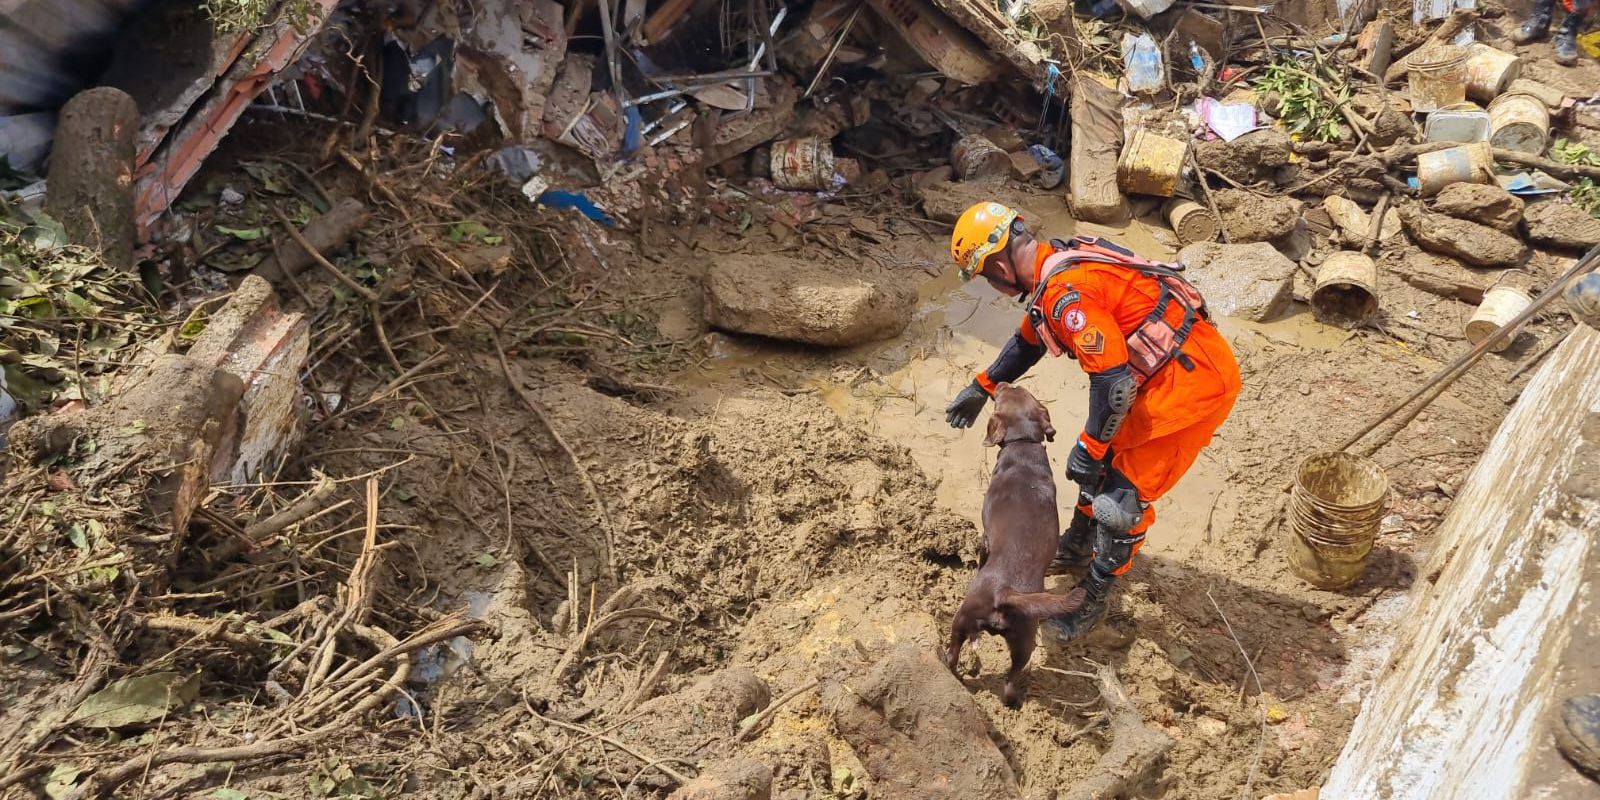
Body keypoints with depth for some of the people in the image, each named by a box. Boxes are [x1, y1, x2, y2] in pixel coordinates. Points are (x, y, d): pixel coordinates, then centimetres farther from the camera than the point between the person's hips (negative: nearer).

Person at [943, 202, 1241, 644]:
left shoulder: (1065, 291, -25)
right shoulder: (1057, 264, 8)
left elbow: (1113, 380, -27)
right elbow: (1028, 341, 26)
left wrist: (1089, 449, -14)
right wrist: (981, 388, 31)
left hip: (1194, 381, -10)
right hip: (1173, 369, 10)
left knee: (1124, 494, -4)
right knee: (1110, 456, 23)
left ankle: (1093, 600, 12)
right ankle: (1079, 544, 43)